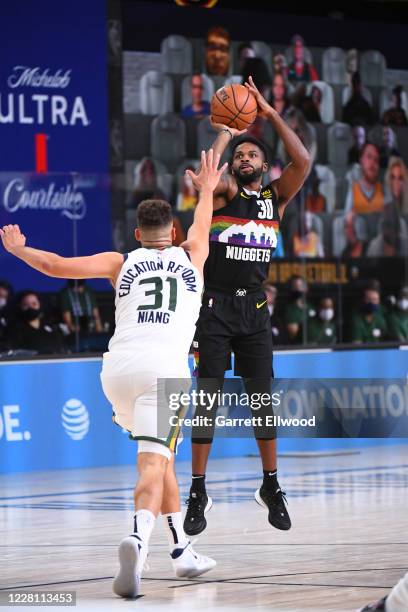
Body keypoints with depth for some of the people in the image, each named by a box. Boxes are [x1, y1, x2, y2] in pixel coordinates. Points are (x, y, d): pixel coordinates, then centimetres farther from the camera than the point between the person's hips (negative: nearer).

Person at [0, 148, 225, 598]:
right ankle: (137, 539, -42)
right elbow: (201, 226, 41)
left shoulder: (122, 263, 16)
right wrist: (207, 190, 61)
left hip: (118, 366, 3)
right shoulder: (191, 257, 18)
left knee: (159, 456, 22)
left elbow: (56, 266, 10)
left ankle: (181, 550, 25)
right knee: (153, 464, -14)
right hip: (165, 367, -3)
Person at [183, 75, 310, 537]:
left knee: (262, 398, 6)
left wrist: (270, 114, -7)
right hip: (215, 305, -3)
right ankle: (198, 493, 0)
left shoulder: (276, 196, 8)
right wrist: (225, 132, -11)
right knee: (207, 397, -3)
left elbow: (303, 161, -8)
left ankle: (271, 487, 17)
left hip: (254, 308, 3)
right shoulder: (226, 191, -1)